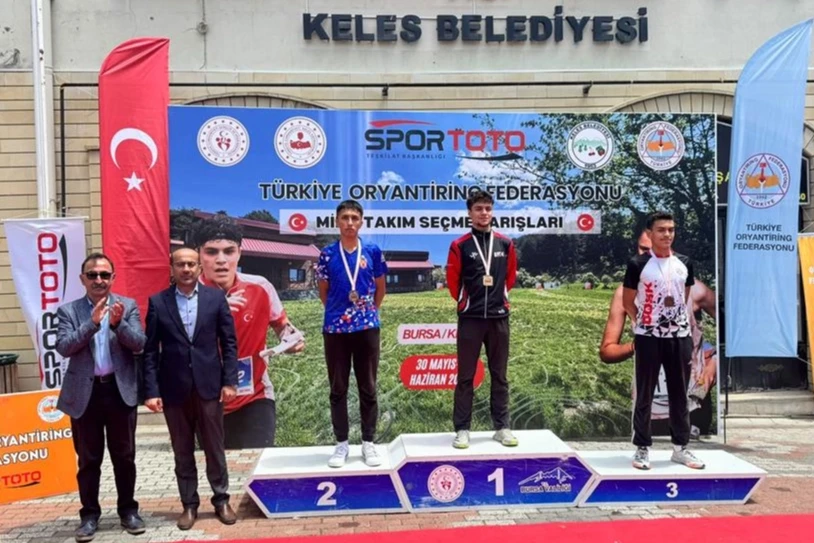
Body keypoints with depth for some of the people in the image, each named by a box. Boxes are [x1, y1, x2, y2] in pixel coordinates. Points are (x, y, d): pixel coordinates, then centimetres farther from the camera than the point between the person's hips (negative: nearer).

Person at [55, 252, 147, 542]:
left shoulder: (128, 306, 2)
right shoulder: (68, 310, 3)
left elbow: (139, 344, -7)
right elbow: (63, 347, -10)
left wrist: (118, 323, -25)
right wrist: (92, 322, -21)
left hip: (121, 390, 0)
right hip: (84, 392, 0)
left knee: (124, 456, 10)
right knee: (88, 459, 9)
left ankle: (128, 510, 23)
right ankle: (89, 515, 21)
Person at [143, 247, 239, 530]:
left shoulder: (216, 297, 1)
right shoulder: (157, 302, 0)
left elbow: (229, 342, 1)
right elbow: (150, 350, -1)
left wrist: (229, 381, -5)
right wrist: (151, 390, -7)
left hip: (209, 385, 0)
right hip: (174, 388, 0)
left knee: (215, 448, 9)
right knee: (182, 451, 10)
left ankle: (221, 500, 24)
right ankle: (189, 504, 24)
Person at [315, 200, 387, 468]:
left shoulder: (373, 252, 2)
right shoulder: (328, 254, 1)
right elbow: (323, 291, 10)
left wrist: (369, 311, 10)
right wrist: (338, 311, 10)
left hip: (367, 327, 0)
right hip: (335, 328, 0)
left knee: (368, 388, 7)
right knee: (338, 389, 7)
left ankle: (368, 443, 18)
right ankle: (341, 444, 19)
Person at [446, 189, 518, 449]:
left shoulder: (505, 244, 5)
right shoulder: (460, 246, -3)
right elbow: (452, 280, 3)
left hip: (498, 317, 3)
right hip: (470, 318, -2)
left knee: (499, 375, 9)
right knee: (465, 376, 3)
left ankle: (502, 427, 18)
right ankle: (462, 429, 9)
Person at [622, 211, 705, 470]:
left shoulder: (684, 264, 6)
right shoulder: (638, 264, -7)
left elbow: (684, 297, 17)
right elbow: (627, 302, 0)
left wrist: (685, 324, 11)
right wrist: (643, 323, -3)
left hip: (680, 336, 4)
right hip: (648, 338, -4)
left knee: (679, 394, 10)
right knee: (644, 395, 3)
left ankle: (680, 447, 21)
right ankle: (642, 448, 12)